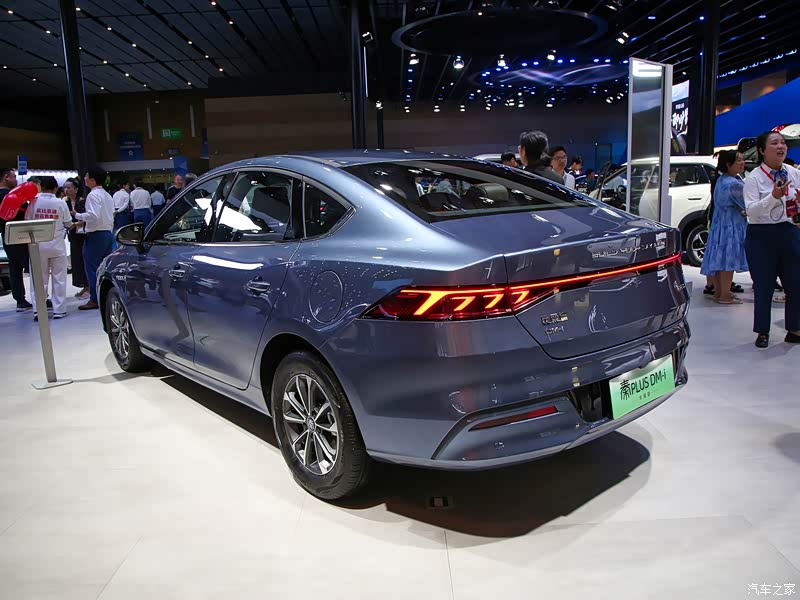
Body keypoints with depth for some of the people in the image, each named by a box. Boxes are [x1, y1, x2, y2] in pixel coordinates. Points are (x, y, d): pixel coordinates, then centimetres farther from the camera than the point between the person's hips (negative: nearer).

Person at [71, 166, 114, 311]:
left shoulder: (93, 195, -13)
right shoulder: (107, 195, 14)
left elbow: (93, 216, -23)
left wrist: (77, 215, -10)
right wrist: (108, 229, 19)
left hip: (96, 235, -8)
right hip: (108, 233, 8)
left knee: (92, 268, -3)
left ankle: (94, 300, -1)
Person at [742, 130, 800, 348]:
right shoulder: (753, 178, -7)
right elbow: (751, 210, -18)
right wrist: (773, 197, -30)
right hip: (761, 234, -4)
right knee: (764, 285, 3)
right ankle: (762, 332, 16)